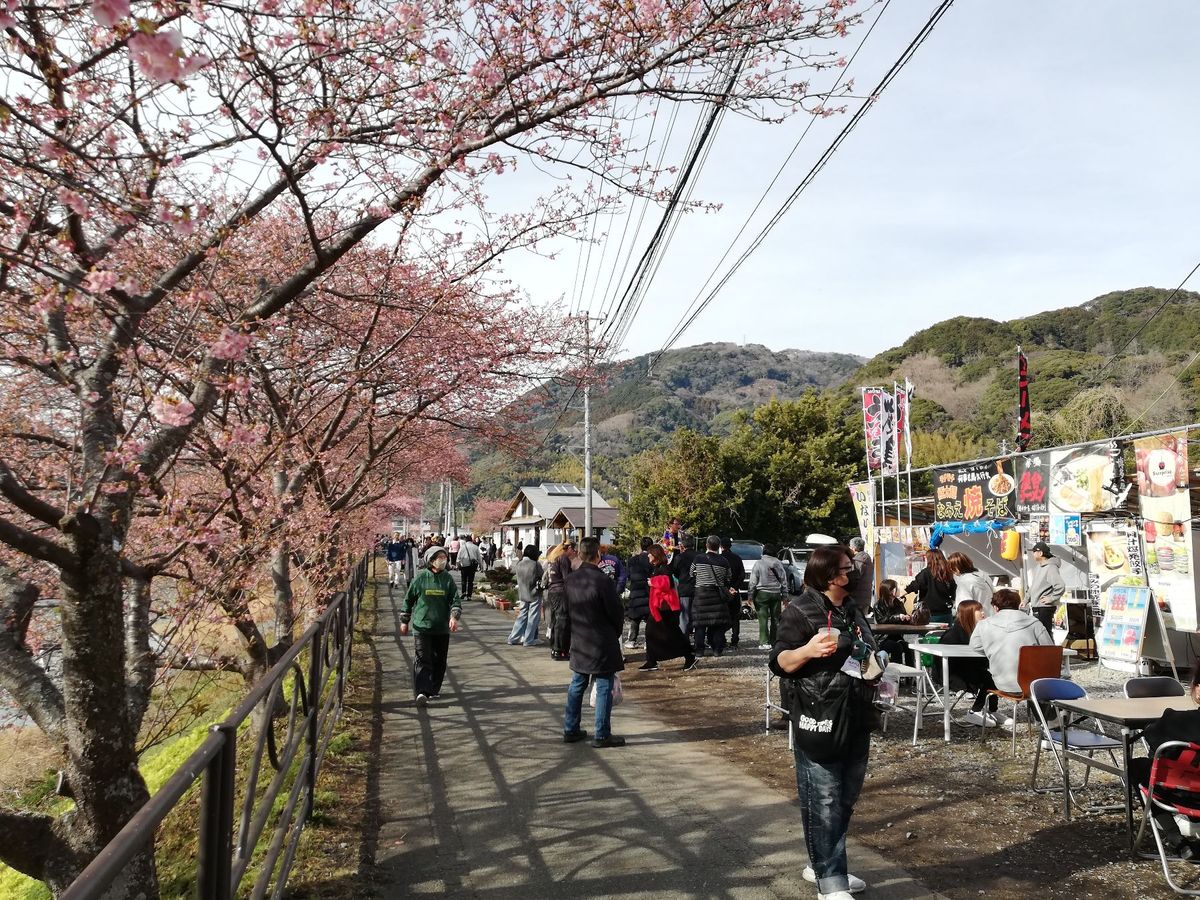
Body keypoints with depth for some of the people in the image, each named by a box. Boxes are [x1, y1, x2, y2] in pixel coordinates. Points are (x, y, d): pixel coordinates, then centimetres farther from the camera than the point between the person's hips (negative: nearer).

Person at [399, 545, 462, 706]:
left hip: (442, 628, 3)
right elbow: (408, 599, 6)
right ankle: (421, 692, -16)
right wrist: (404, 621, 10)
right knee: (422, 660, -11)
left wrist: (454, 616, -16)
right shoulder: (420, 578, -3)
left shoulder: (448, 579, 3)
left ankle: (433, 690, 24)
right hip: (421, 627, -3)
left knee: (439, 661, 10)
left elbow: (455, 600, 2)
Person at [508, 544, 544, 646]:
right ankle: (529, 640, 7)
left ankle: (513, 637, 16)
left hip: (523, 594, 5)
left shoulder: (519, 564, 1)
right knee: (533, 617, 4)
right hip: (534, 594, -5)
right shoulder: (536, 564, -15)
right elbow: (541, 578, -6)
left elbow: (519, 579, 6)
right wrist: (541, 585, 11)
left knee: (522, 615, 15)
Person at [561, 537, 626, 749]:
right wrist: (616, 633, 6)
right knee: (604, 688, 2)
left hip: (578, 642, 7)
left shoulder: (570, 580, 0)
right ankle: (602, 735, 7)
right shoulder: (603, 581, -20)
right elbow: (615, 612, -12)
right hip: (602, 644, -6)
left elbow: (567, 610, 8)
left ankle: (570, 730, 23)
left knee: (576, 686, 16)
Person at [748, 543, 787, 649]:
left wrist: (751, 595, -1)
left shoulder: (758, 563, -5)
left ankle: (764, 642, -8)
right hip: (776, 593, 3)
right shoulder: (778, 563, 3)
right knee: (775, 618, 11)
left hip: (762, 593, -3)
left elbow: (753, 581, -6)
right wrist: (784, 595, 12)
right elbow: (784, 579, 6)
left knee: (763, 618, -3)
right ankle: (774, 641, 13)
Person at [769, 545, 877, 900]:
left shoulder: (853, 610, 14)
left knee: (845, 800, 15)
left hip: (856, 720, 8)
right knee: (823, 803, -6)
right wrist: (808, 650, -33)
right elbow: (779, 663, -16)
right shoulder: (801, 610, -10)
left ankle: (820, 864, 30)